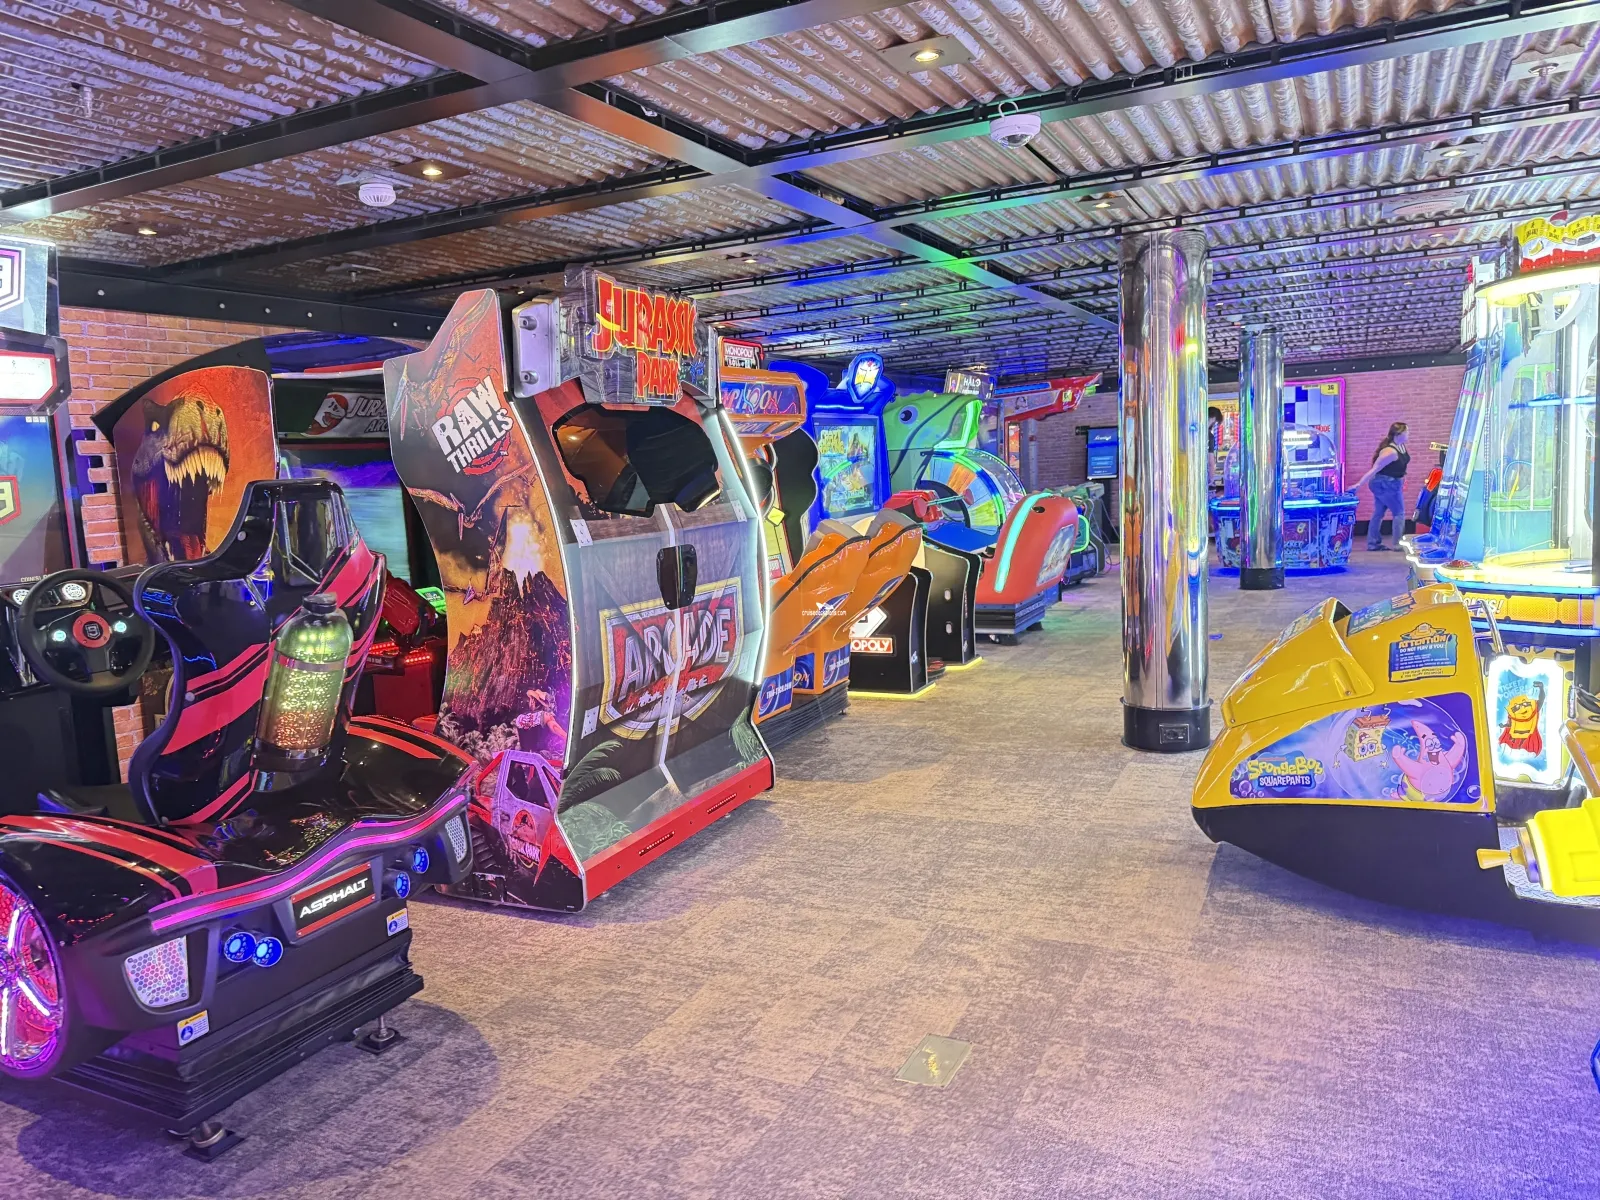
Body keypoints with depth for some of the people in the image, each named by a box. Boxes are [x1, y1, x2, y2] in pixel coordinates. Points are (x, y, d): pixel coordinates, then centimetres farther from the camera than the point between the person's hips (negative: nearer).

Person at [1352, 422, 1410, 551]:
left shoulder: (1401, 446, 2)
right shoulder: (1390, 452, -27)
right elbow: (1374, 469, -29)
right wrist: (1359, 484, -31)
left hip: (1388, 483, 9)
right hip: (1386, 484, -9)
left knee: (1378, 513, 12)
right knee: (1399, 512, -2)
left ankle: (1373, 544, 17)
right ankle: (1398, 544, 4)